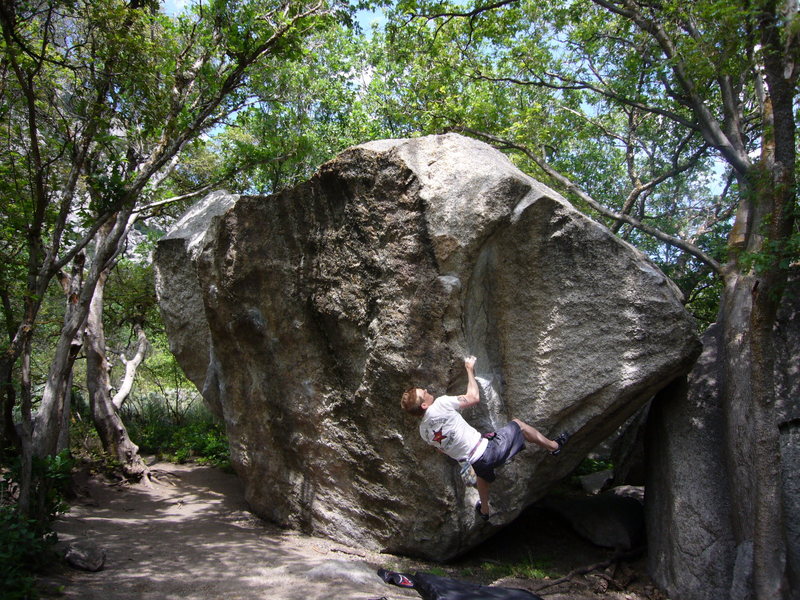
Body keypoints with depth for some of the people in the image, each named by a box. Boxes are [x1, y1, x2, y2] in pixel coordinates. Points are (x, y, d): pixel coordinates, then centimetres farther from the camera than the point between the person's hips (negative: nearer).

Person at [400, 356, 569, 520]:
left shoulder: (423, 430, -2)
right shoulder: (440, 405, -25)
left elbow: (441, 449, 15)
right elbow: (474, 397, -13)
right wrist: (470, 369, -3)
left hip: (475, 463, 7)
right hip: (487, 450, -7)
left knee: (483, 475, 42)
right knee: (518, 424, 16)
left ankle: (484, 509, 62)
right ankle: (553, 446, 36)